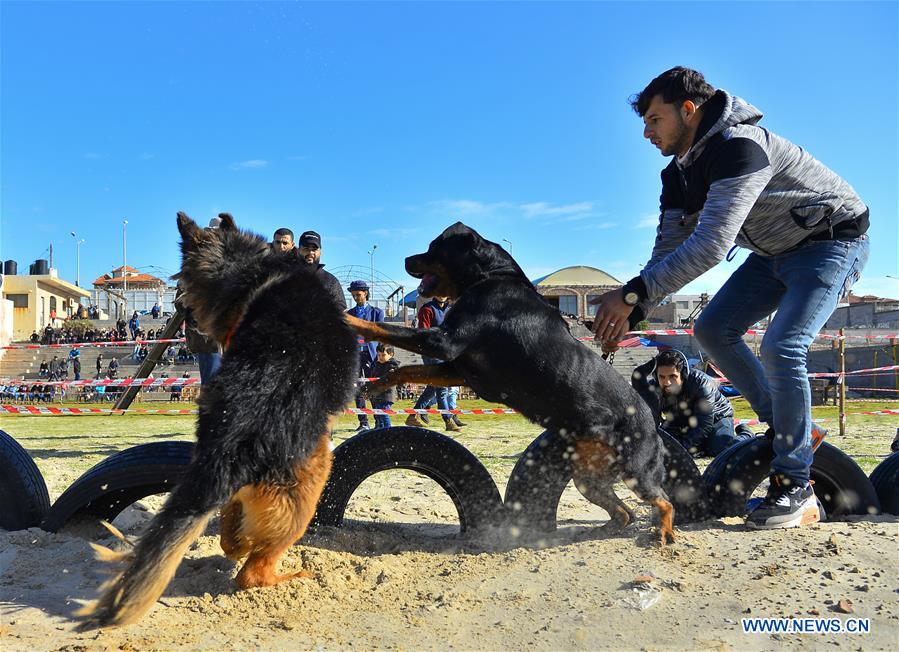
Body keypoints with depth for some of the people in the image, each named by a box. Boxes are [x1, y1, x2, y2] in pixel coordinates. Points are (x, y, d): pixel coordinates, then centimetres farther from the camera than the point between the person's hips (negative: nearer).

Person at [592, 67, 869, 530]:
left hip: (833, 241, -9)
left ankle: (796, 489, -10)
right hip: (777, 252, 9)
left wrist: (633, 293, -39)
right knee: (713, 329, -1)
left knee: (782, 348, -23)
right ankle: (789, 430, 12)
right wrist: (630, 311, -19)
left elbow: (711, 245, -40)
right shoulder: (679, 174, -2)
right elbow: (669, 251, -5)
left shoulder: (738, 145, -30)